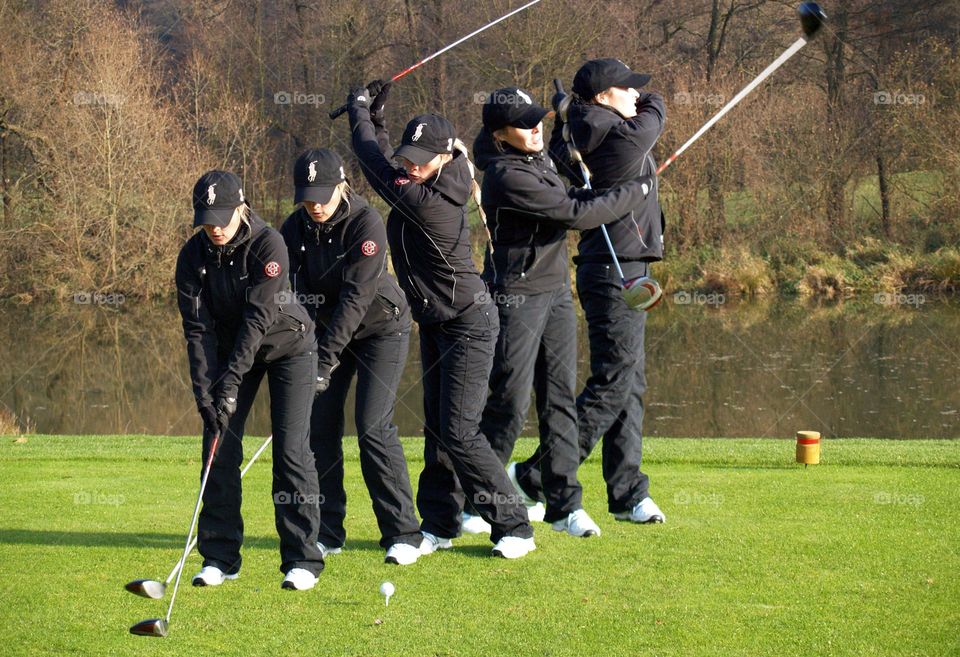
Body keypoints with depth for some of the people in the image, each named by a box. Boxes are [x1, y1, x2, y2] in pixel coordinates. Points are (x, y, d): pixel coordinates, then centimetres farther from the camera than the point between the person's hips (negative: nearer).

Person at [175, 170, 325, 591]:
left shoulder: (268, 245, -26)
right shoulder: (193, 255, -13)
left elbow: (259, 318, -29)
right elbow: (197, 326, -14)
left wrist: (232, 380, -32)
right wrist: (205, 390, -23)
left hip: (288, 346, -4)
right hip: (232, 348, 4)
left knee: (291, 450, -10)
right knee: (219, 448, -2)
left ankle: (302, 559, -5)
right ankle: (220, 557, 6)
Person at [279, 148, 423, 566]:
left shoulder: (366, 224, -23)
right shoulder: (294, 229, -8)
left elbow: (356, 296, -27)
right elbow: (295, 295, -10)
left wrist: (326, 359, -32)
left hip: (381, 327, -5)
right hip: (329, 328, 5)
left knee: (373, 427, -14)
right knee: (320, 425, -1)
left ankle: (402, 533, -10)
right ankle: (327, 532, 9)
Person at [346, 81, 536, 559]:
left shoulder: (427, 202, -27)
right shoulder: (424, 187, -1)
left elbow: (378, 169, -16)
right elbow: (387, 168, 20)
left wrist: (359, 112, -2)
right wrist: (374, 120, 9)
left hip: (468, 325, -10)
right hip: (435, 324, 10)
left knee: (458, 431, -11)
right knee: (437, 427, 12)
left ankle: (513, 528, -5)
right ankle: (439, 525, 20)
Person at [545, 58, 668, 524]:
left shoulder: (575, 140, 3)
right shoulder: (626, 138, -16)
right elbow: (655, 108, 3)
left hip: (611, 271, 9)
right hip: (617, 271, -9)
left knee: (630, 384, 12)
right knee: (612, 384, -7)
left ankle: (627, 493, 15)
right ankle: (540, 479, -7)